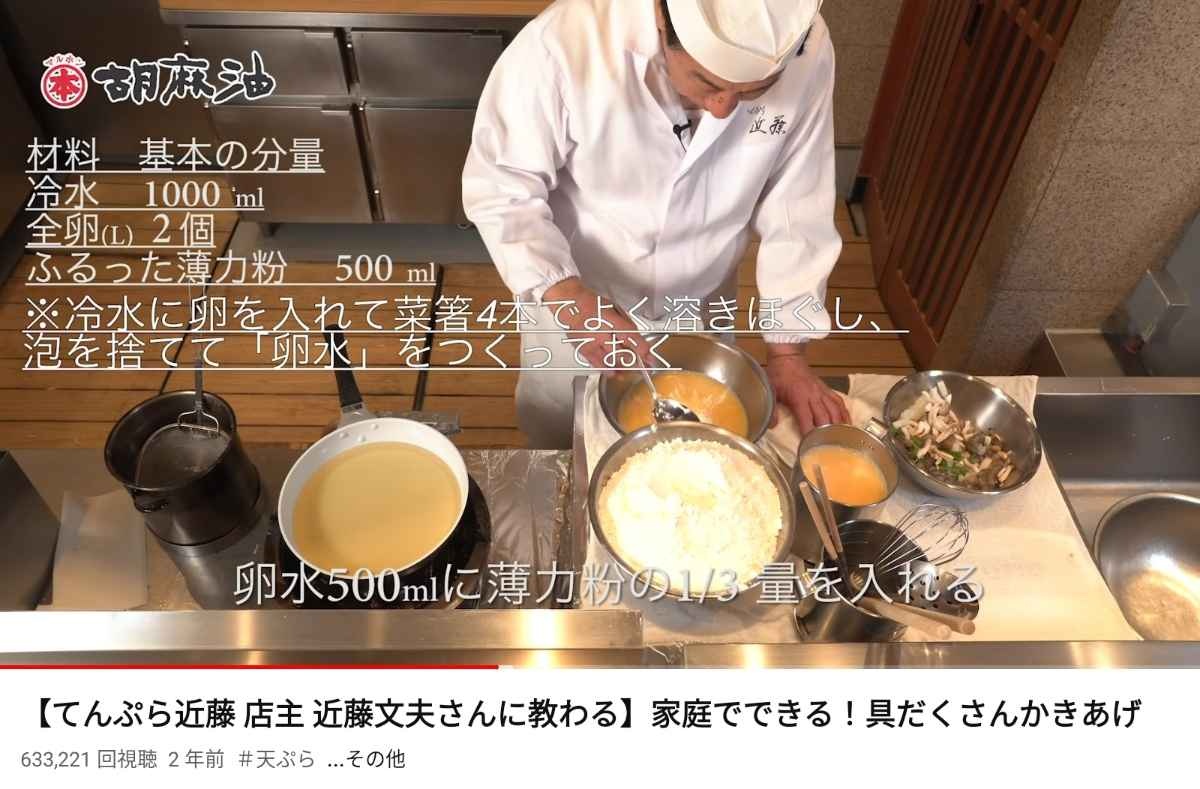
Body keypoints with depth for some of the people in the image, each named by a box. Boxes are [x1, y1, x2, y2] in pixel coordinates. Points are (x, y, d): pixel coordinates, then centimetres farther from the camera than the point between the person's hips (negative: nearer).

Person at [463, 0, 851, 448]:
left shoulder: (807, 53, -22)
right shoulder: (565, 43, -32)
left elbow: (795, 207, -12)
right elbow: (499, 189, -23)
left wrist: (787, 351, -11)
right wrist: (566, 296, -39)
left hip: (698, 312, 3)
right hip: (574, 299, -2)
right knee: (558, 448, 25)